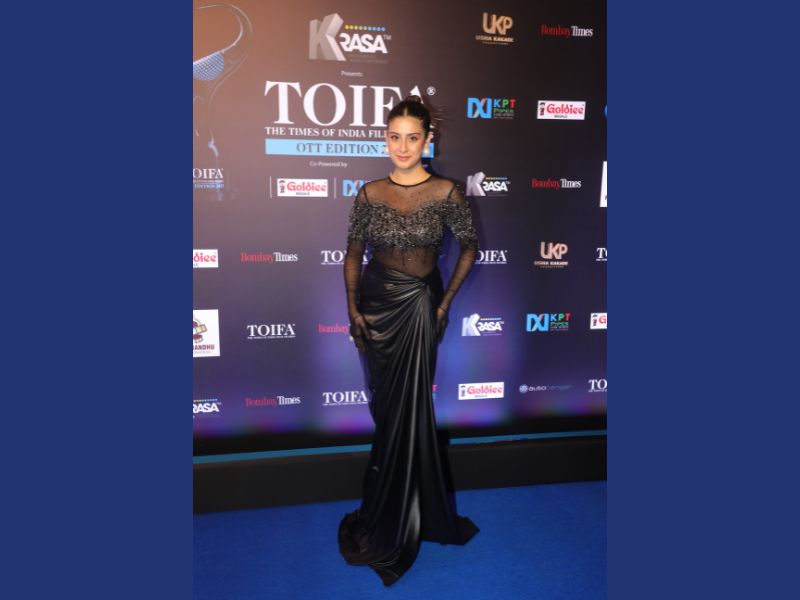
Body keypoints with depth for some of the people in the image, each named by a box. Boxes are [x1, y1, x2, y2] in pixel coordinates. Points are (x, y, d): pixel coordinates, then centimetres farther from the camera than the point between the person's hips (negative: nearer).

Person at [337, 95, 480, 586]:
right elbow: (354, 253, 4)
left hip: (420, 303, -2)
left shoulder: (445, 192, -7)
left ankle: (395, 522, 23)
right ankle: (401, 508, 34)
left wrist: (445, 302, -1)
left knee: (408, 404, 3)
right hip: (376, 301, 3)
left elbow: (470, 247, 1)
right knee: (386, 400, 11)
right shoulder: (370, 193, 0)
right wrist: (353, 308, -1)